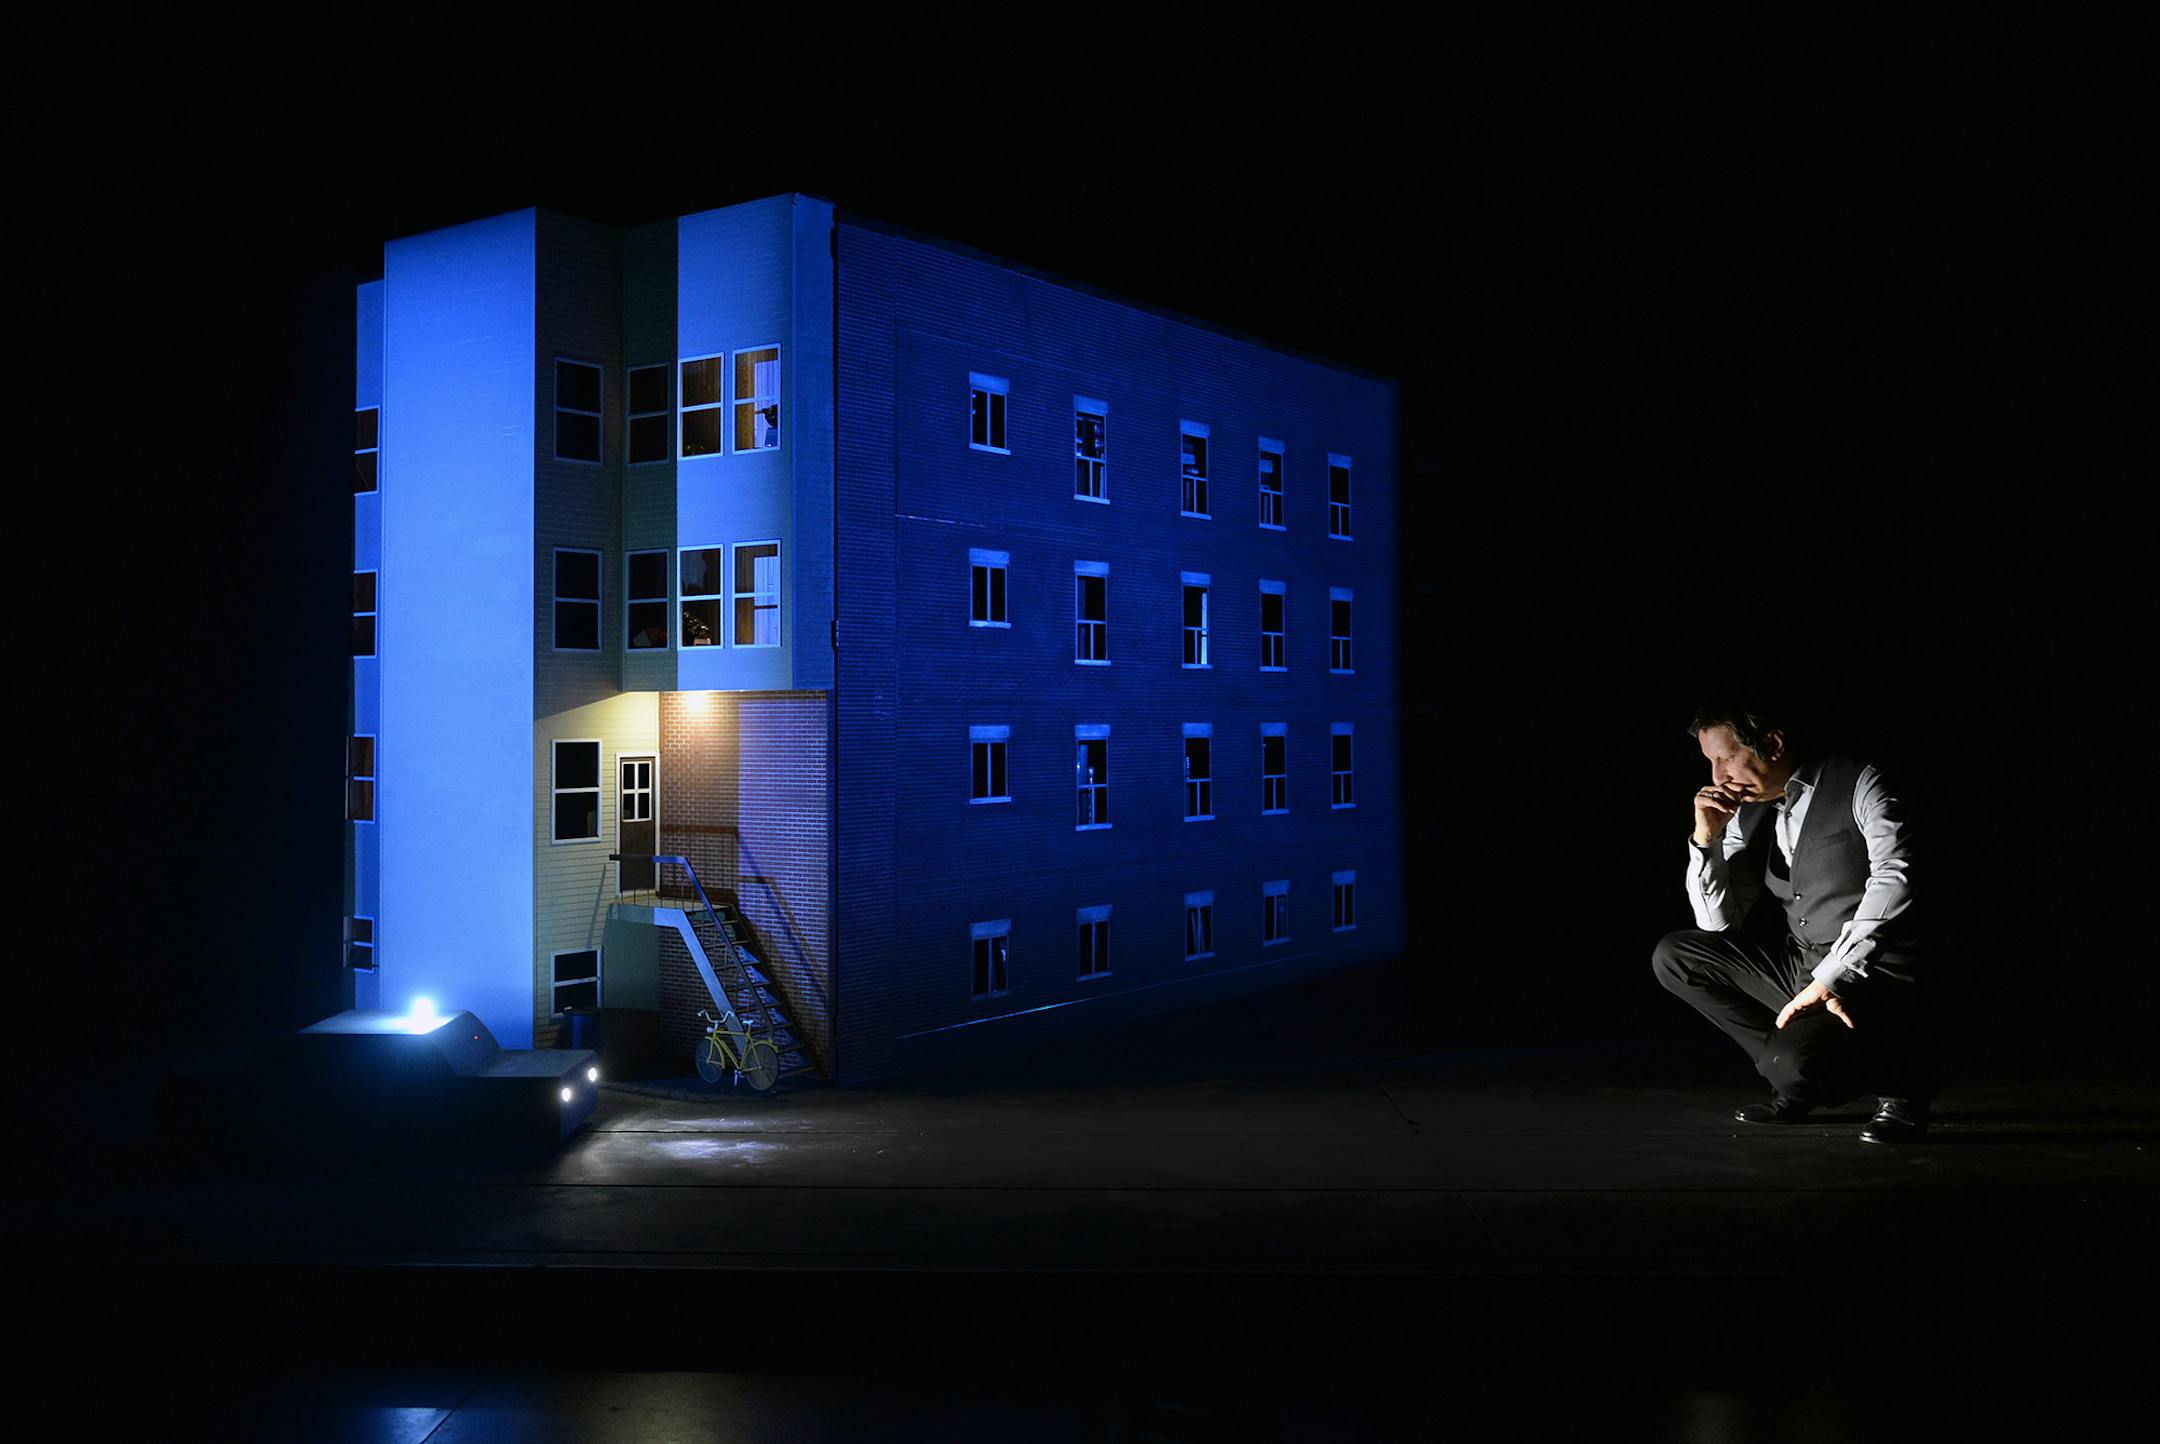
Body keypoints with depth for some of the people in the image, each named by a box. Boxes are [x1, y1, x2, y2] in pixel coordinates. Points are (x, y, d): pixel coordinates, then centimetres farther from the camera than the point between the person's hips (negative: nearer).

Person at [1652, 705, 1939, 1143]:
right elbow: (1719, 922, 7)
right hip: (1796, 967, 7)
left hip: (1870, 974, -7)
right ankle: (1799, 1078, 7)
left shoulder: (1857, 786, -8)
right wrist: (1705, 838, -9)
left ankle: (1903, 1079, 2)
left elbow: (1892, 878, -22)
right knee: (1672, 957, -1)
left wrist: (1829, 979, -27)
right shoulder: (1748, 816, 9)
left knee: (1794, 1059, -32)